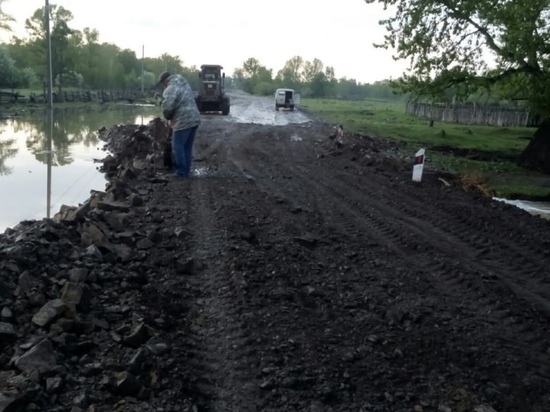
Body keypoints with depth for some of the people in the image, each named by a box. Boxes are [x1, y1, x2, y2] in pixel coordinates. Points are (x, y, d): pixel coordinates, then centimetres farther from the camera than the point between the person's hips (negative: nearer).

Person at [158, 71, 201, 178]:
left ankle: (182, 171, 2)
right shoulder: (185, 85, 18)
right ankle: (187, 171, 18)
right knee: (188, 147, 13)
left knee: (178, 146, 1)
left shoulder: (170, 89, -10)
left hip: (183, 121, -9)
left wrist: (169, 118, 1)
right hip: (194, 119, 9)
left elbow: (167, 107, -20)